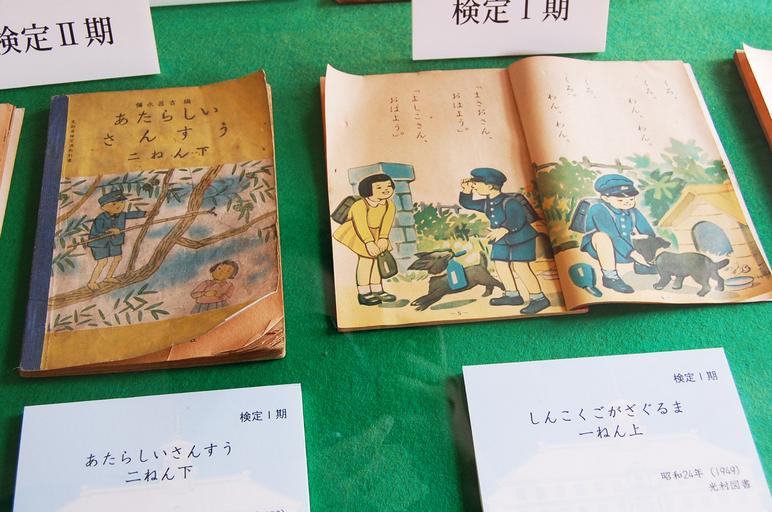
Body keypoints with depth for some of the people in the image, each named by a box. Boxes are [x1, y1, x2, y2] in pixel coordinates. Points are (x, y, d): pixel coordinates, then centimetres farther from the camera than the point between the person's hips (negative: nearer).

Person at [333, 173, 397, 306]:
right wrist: (369, 242, -36)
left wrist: (383, 238, -18)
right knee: (366, 258, -12)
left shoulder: (390, 206, -8)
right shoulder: (360, 205, -30)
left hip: (375, 233, 7)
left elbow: (387, 222, -9)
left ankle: (377, 290, 21)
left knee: (377, 258, 9)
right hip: (357, 234, -7)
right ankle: (363, 293, -6)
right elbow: (361, 225, -33)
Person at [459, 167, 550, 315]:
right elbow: (467, 203, 14)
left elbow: (517, 218, -38)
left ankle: (539, 298, -9)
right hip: (502, 240, 9)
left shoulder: (509, 201, -24)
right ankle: (513, 295, 23)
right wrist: (466, 191, -5)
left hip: (521, 238, -9)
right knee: (500, 264, 9)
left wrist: (504, 230, -52)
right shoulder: (486, 203, 2)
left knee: (520, 267, -15)